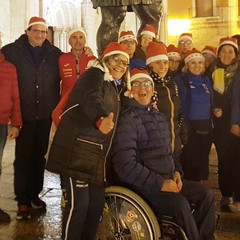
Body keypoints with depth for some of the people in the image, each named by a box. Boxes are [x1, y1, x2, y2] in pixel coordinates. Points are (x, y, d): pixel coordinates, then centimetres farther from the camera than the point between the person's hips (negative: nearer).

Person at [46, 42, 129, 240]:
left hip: (96, 153, 9)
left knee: (97, 203, 9)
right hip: (78, 150, -9)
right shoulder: (95, 75, -6)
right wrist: (101, 119, -47)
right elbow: (91, 100, -28)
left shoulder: (115, 86, 22)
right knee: (79, 203, -11)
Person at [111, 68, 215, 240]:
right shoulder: (127, 119, -14)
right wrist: (159, 183, -21)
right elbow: (125, 163, -23)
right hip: (141, 184, -9)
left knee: (207, 193, 5)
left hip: (166, 179, 9)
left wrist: (175, 171, 5)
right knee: (180, 203, -29)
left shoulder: (159, 117, 15)